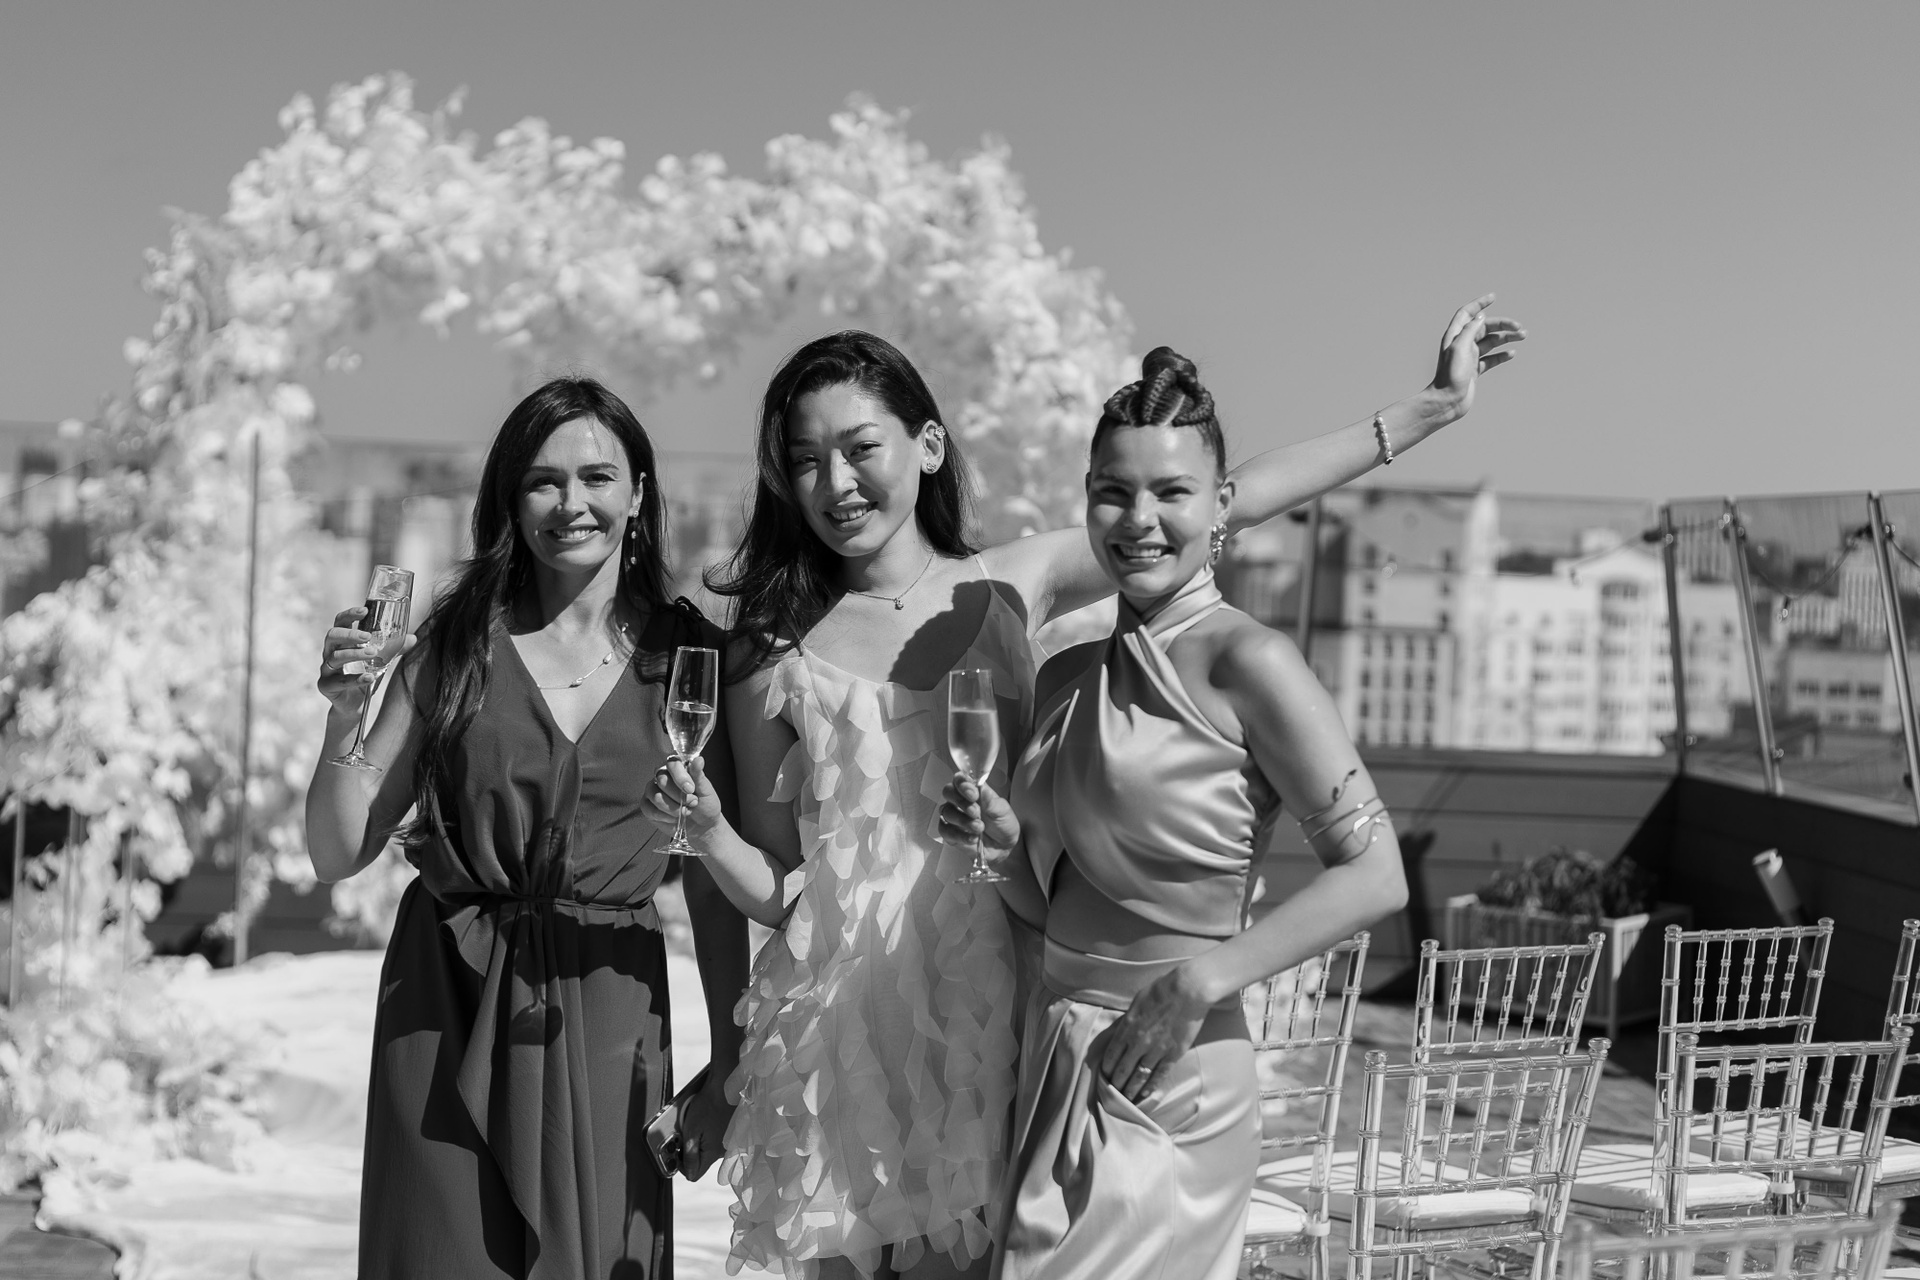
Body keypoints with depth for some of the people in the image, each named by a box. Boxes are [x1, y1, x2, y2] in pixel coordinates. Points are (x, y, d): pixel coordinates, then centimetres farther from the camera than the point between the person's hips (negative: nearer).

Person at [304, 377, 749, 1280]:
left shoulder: (685, 658, 1)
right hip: (448, 1008, 0)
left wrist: (728, 1065, 4)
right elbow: (338, 854, -1)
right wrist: (346, 717, -17)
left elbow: (715, 882, 5)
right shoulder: (458, 647, -1)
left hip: (608, 1012, 1)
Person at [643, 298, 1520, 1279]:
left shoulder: (1015, 586, 6)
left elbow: (1229, 501, 7)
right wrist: (707, 831, -15)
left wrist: (1430, 406, 7)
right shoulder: (777, 655, 3)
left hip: (992, 1012, 1)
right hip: (838, 1033, -1)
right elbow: (777, 890, 5)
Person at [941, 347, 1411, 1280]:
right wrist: (1003, 838, -1)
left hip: (1163, 1082, -7)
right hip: (1050, 1063, 7)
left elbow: (1374, 874, -15)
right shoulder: (1067, 676, 11)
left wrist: (1201, 980, -20)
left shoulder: (1245, 663, -10)